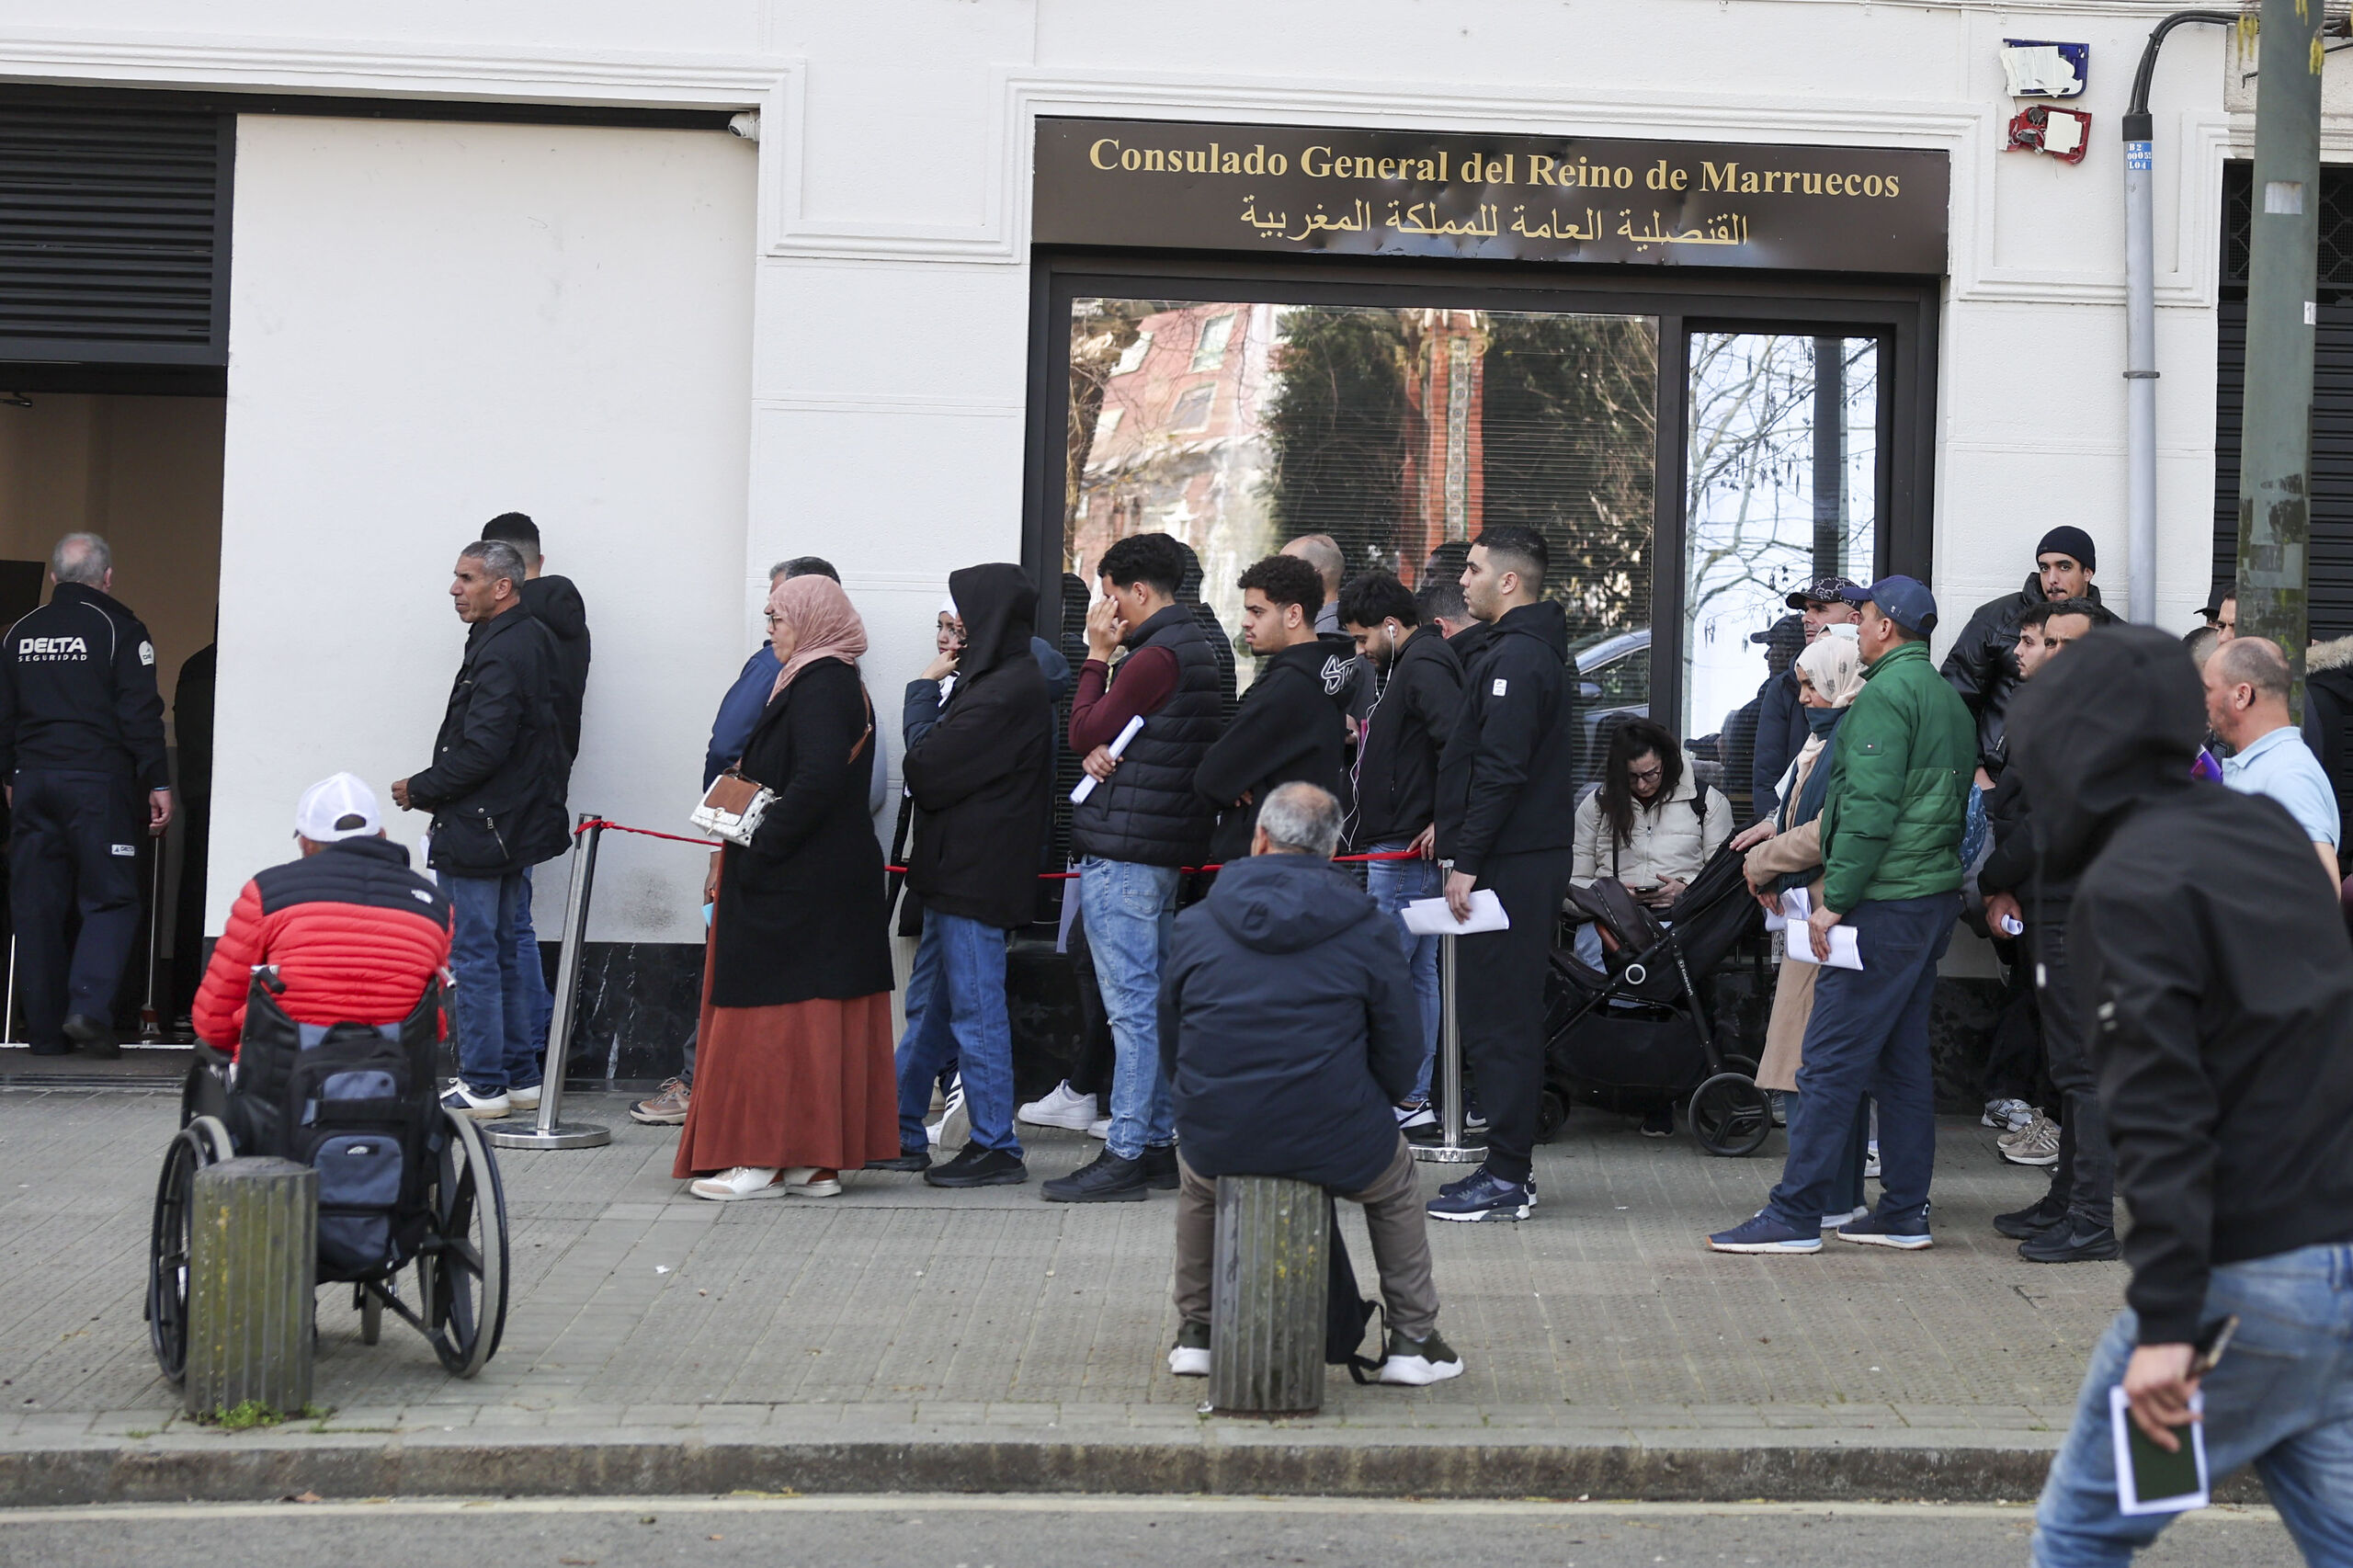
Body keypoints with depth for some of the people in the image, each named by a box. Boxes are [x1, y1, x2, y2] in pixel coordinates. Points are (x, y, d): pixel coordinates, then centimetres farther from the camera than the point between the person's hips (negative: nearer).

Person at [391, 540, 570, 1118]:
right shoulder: (531, 641, 12)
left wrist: (419, 789, -12)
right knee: (503, 951, 16)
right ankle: (520, 1076, 21)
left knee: (472, 955, -4)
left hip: (478, 831, -10)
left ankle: (483, 1083, 1)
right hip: (514, 827, 10)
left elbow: (482, 751, -23)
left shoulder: (501, 653, -19)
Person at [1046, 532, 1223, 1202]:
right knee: (1155, 998, 13)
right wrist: (1102, 750, -7)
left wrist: (1097, 654, -1)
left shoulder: (1156, 656, -15)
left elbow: (1084, 732, -8)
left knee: (1131, 1003, -9)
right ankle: (1157, 1144, 18)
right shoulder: (1193, 645, 17)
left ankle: (1125, 1155, -7)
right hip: (1163, 845, 10)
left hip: (1121, 849, -10)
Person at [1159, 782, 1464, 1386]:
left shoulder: (1195, 924, 2)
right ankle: (1412, 1341, 31)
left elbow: (1169, 1042, 11)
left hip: (1216, 1140, 2)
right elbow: (1401, 1055, 1)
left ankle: (1195, 1334, 40)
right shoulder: (1365, 929, -3)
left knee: (1195, 1177, 38)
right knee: (1396, 1179, 32)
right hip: (1334, 1143, -1)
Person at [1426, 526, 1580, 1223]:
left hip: (1508, 867, -11)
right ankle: (1507, 1169, 18)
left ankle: (1506, 1178, -4)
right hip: (1531, 858, 11)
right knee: (1506, 1015, 13)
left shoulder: (1518, 657, -15)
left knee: (1499, 1018, -7)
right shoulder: (1531, 649, 18)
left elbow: (1501, 769, -21)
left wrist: (1467, 861, -20)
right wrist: (1457, 839, 21)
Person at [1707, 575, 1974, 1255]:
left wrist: (1834, 899, -17)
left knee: (1831, 1059, -8)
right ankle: (1905, 1211, 16)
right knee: (1901, 1058, 13)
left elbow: (1869, 806, -19)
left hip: (1886, 903, -10)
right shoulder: (1946, 696, 18)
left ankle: (1794, 1215, -7)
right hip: (1935, 895, 10)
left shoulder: (1886, 694, -11)